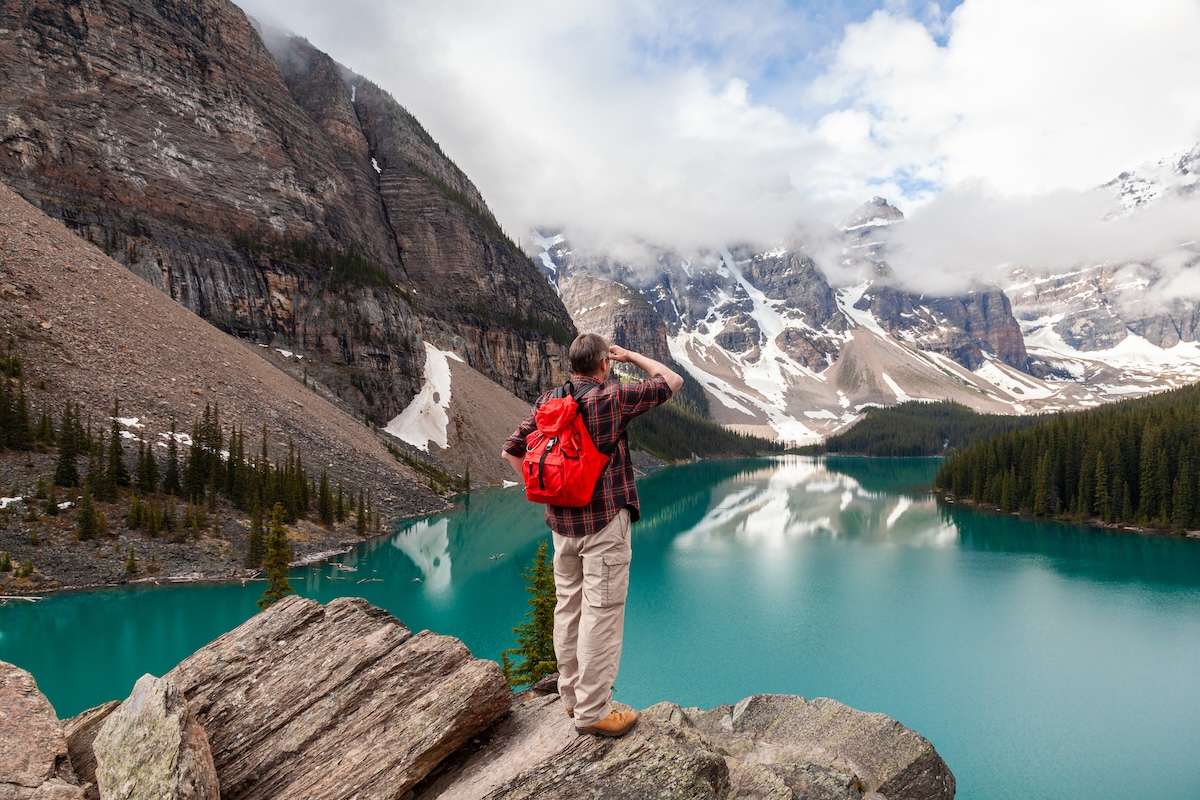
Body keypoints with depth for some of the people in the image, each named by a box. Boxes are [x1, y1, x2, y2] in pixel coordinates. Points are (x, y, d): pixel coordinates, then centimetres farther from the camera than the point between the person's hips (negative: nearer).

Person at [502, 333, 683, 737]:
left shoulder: (547, 401, 5)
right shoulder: (613, 398, -12)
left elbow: (512, 450, 7)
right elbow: (672, 381, -5)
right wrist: (631, 356, 6)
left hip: (561, 522, 7)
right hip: (605, 521, -6)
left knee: (568, 607, 15)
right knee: (601, 613, 0)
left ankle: (572, 694, 29)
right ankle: (593, 711, 6)